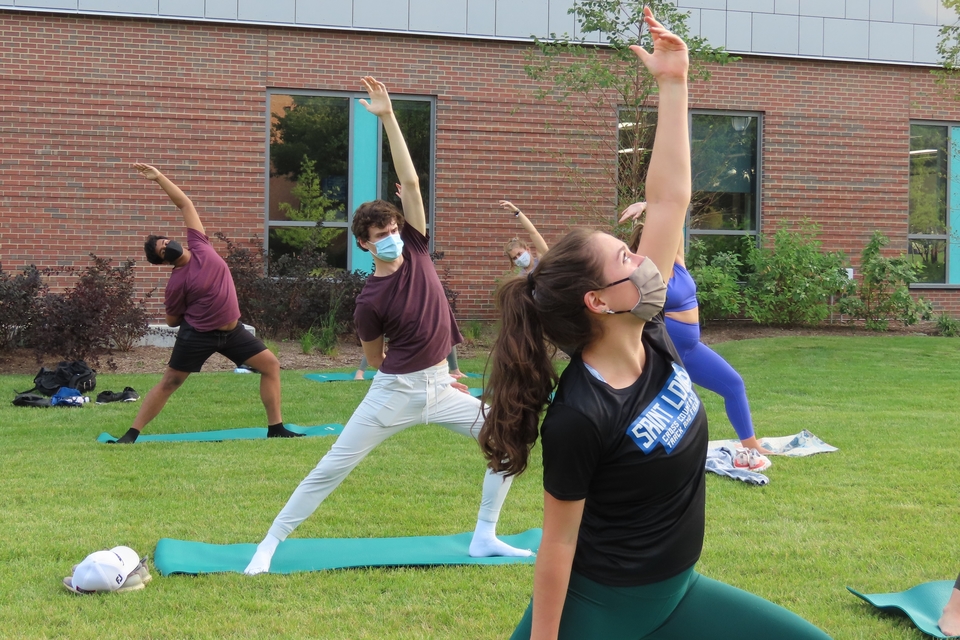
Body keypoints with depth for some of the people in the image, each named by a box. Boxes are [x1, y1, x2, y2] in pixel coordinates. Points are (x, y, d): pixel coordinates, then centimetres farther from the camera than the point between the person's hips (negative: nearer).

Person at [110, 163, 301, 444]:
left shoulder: (199, 245, -4)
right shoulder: (177, 283, -14)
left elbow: (185, 204, -2)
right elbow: (172, 320, -3)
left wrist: (159, 177, -8)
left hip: (232, 331, 6)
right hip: (198, 335, -6)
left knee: (271, 365, 2)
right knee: (169, 383, -2)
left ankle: (276, 428, 7)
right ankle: (132, 433, 4)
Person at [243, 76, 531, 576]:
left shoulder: (415, 250, -1)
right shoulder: (370, 300, -12)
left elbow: (410, 181, -10)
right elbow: (375, 359, 0)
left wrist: (388, 117, -17)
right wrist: (430, 377, 5)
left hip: (439, 388, 5)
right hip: (394, 392, -5)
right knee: (332, 467, -3)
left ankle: (485, 536, 7)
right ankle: (269, 544, 6)